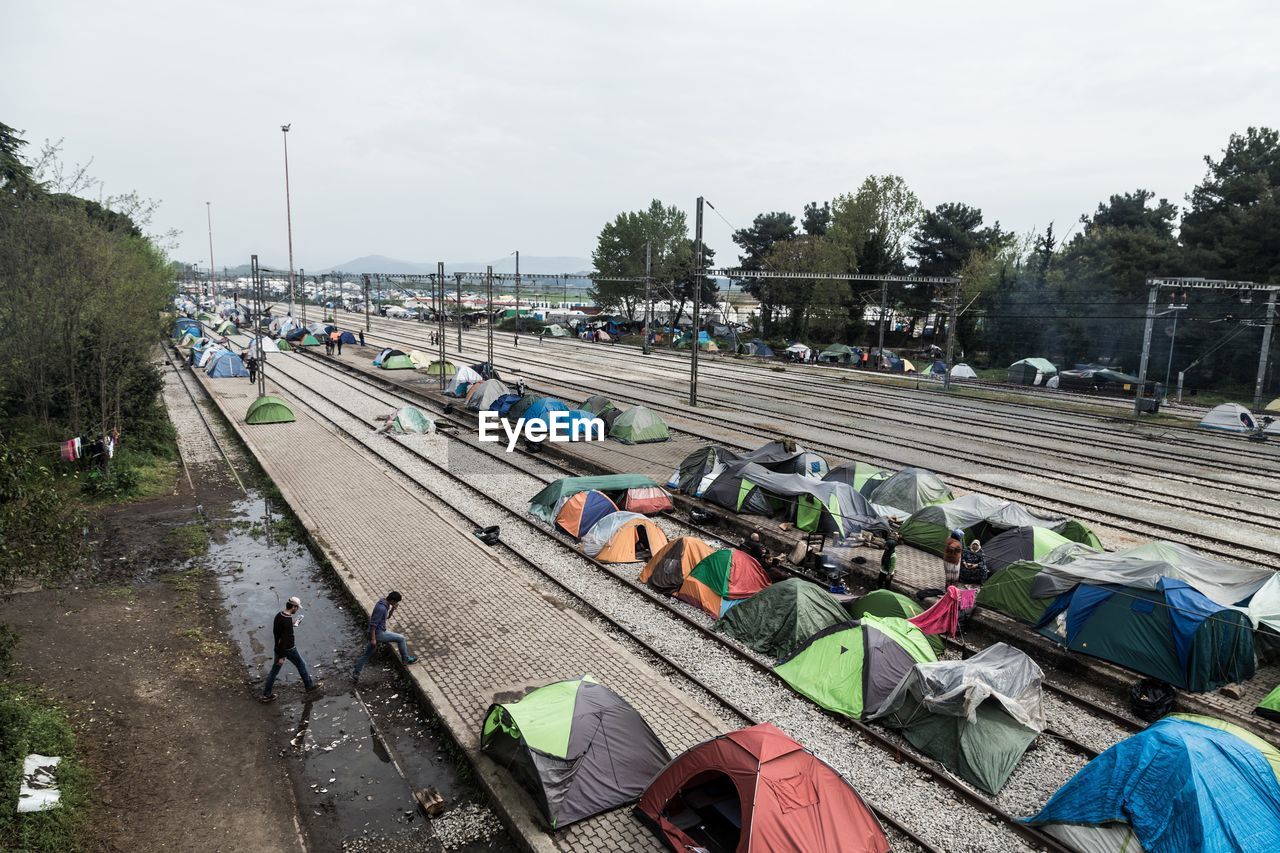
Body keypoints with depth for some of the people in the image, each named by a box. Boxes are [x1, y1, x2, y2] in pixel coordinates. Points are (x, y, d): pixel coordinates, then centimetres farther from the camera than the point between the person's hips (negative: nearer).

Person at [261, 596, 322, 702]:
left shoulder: (278, 615, -3)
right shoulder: (287, 621, -29)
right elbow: (284, 639, -28)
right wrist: (282, 657, -24)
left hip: (278, 647, 8)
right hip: (288, 649, -8)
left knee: (274, 670, 16)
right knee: (302, 665, 13)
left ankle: (266, 695, 22)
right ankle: (310, 686, 28)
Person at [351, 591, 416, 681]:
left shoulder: (385, 604, 3)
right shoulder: (381, 608, -28)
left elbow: (387, 616, 17)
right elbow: (373, 624, -26)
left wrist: (393, 608, -1)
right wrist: (373, 639, -21)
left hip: (379, 632, 10)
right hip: (378, 634, -10)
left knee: (367, 654, 18)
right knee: (401, 638, 1)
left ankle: (355, 674, 27)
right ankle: (406, 659, 17)